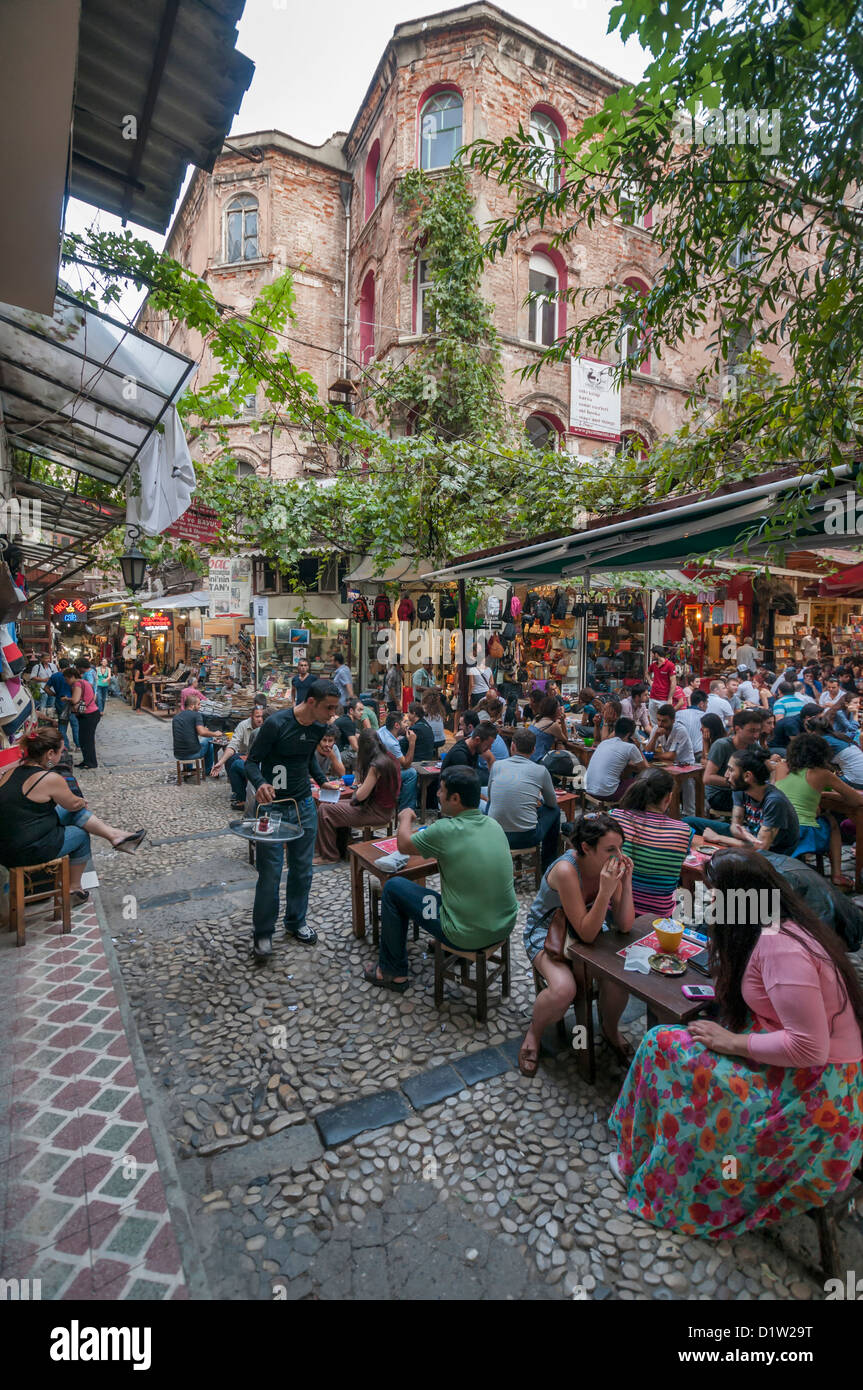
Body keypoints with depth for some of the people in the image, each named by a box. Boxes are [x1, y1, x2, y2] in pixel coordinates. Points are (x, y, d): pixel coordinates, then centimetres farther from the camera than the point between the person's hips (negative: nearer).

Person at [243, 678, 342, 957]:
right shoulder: (277, 723, -20)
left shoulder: (319, 727, 1)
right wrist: (260, 783, -34)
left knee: (302, 868, 13)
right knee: (270, 871, -1)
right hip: (273, 805, -6)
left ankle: (295, 921, 32)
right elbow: (251, 760, -15)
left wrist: (322, 781, 10)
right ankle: (263, 931, 18)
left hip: (304, 804, 6)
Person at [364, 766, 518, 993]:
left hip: (467, 936, -7)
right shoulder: (494, 825, -1)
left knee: (393, 888, 7)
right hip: (506, 926, 7)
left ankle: (393, 972, 22)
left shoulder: (446, 830, -22)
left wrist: (405, 819, 15)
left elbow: (404, 845, -4)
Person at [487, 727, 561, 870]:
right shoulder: (541, 770, -5)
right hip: (527, 838, -2)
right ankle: (548, 867, 36)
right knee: (555, 810, 24)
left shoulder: (497, 766, 1)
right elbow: (552, 803, 12)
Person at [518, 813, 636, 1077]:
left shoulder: (611, 866, -16)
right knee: (563, 989, -30)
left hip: (585, 929, 5)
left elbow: (625, 925, -15)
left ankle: (610, 1027, 13)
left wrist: (626, 881, -27)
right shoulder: (566, 871, -34)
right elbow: (587, 934, -30)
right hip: (545, 933, -5)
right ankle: (534, 1033, 4)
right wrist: (605, 891, -41)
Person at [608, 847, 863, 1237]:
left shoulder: (778, 947, -27)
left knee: (666, 1046, -10)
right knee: (666, 1040, 5)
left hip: (814, 1089, -9)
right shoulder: (786, 927, 2)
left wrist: (734, 1043, -19)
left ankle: (643, 1167, 12)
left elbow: (809, 1047, -28)